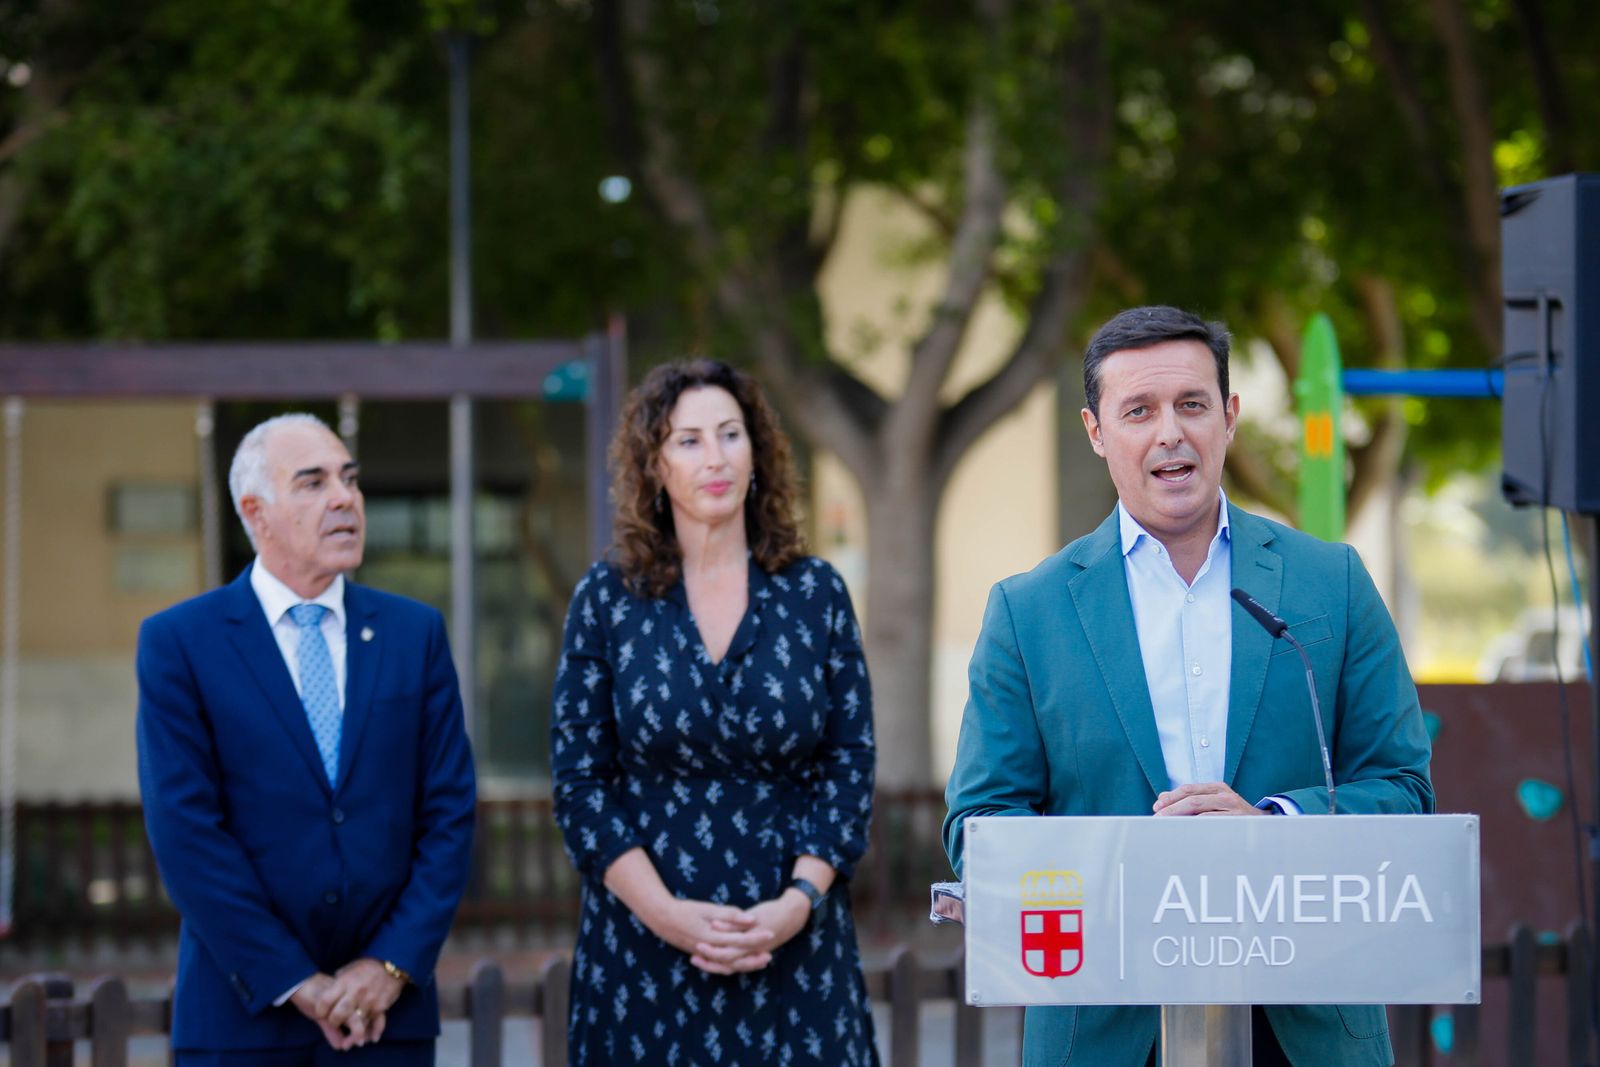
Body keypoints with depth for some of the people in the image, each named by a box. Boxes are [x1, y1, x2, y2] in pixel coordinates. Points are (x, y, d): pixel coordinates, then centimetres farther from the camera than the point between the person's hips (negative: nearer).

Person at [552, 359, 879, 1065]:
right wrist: (668, 914, -12)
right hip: (644, 948, -1)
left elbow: (849, 768, 3)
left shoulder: (815, 595, 3)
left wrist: (797, 905, -11)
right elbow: (579, 781, -1)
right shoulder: (607, 598, 1)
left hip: (792, 945, 1)